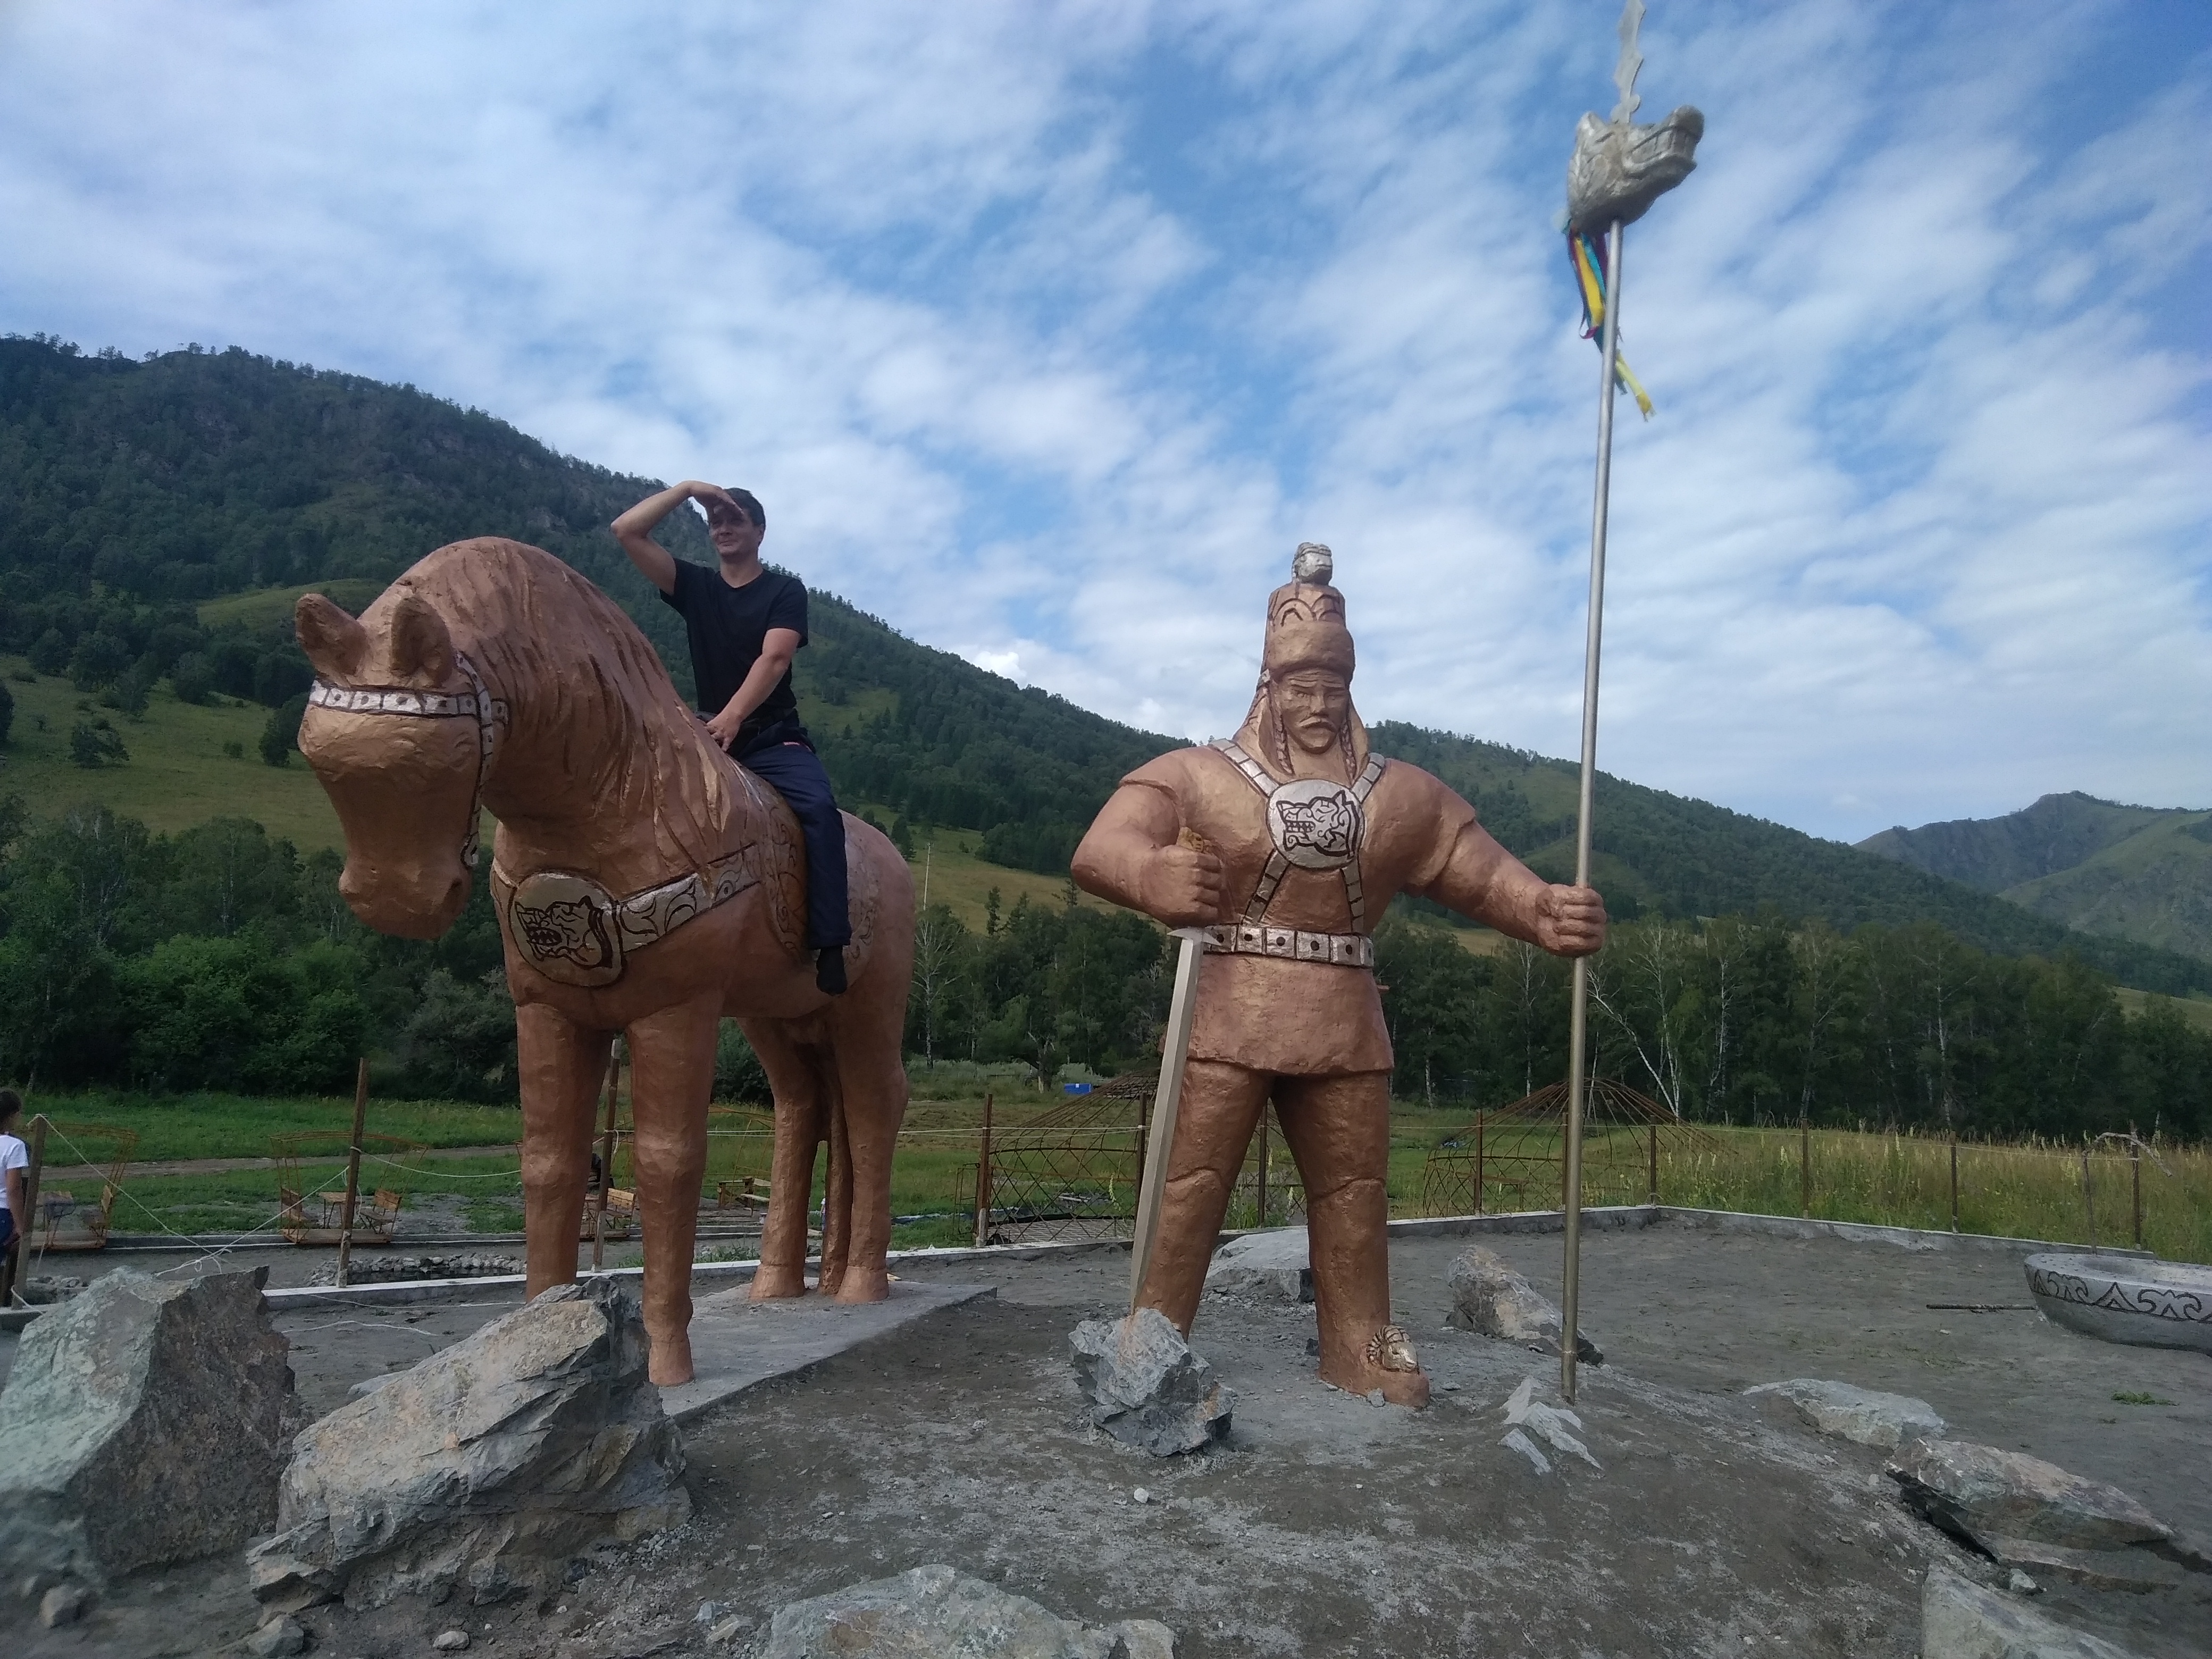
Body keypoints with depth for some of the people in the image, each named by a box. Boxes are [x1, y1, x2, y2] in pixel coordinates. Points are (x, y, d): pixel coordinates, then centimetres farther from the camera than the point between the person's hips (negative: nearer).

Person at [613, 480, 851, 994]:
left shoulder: (785, 590, 3)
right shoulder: (695, 586, 13)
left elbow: (774, 658, -14)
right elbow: (626, 531, 5)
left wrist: (734, 715, -29)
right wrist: (686, 489, 1)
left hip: (775, 739, -4)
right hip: (710, 735, 4)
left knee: (819, 808, -30)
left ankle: (829, 946, -35)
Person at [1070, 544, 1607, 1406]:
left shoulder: (1401, 793, 11)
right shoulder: (1198, 774, -2)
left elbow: (1484, 870, 6)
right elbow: (1101, 847, -17)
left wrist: (1550, 911, -17)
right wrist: (1151, 875, -42)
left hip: (1344, 1023, 4)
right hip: (1228, 1013, -4)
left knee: (1354, 1188, 13)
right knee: (1191, 1180, -3)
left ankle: (1360, 1347, 28)